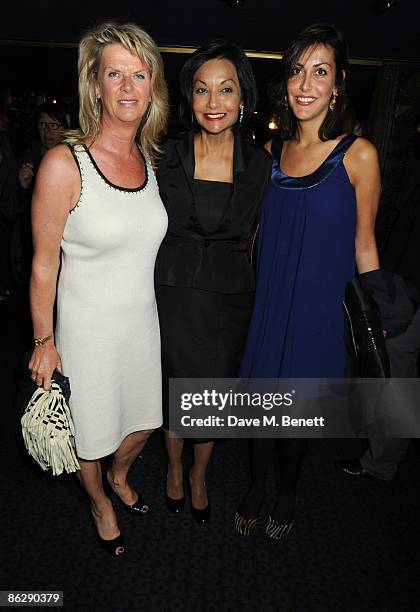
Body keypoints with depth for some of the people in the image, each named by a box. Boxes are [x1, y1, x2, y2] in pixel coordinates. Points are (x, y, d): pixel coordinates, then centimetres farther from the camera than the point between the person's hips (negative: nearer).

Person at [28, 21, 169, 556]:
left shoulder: (149, 160, 1)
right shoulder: (63, 164, -17)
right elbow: (43, 265, -12)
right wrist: (43, 342, -9)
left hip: (143, 321, 6)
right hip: (87, 328, -5)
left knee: (143, 420, 23)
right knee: (92, 432, 17)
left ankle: (119, 477, 57)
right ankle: (100, 503, 51)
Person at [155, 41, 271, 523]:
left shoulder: (259, 163, 0)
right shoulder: (166, 155, -4)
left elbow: (255, 232, 10)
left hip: (230, 300, 1)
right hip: (174, 296, 0)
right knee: (174, 390, 14)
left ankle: (198, 477, 44)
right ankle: (174, 467, 46)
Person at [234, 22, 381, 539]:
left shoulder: (358, 155, -8)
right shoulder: (272, 151, 4)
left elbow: (363, 247, -3)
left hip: (319, 308, -3)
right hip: (266, 302, 3)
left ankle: (287, 493, 44)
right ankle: (256, 488, 43)